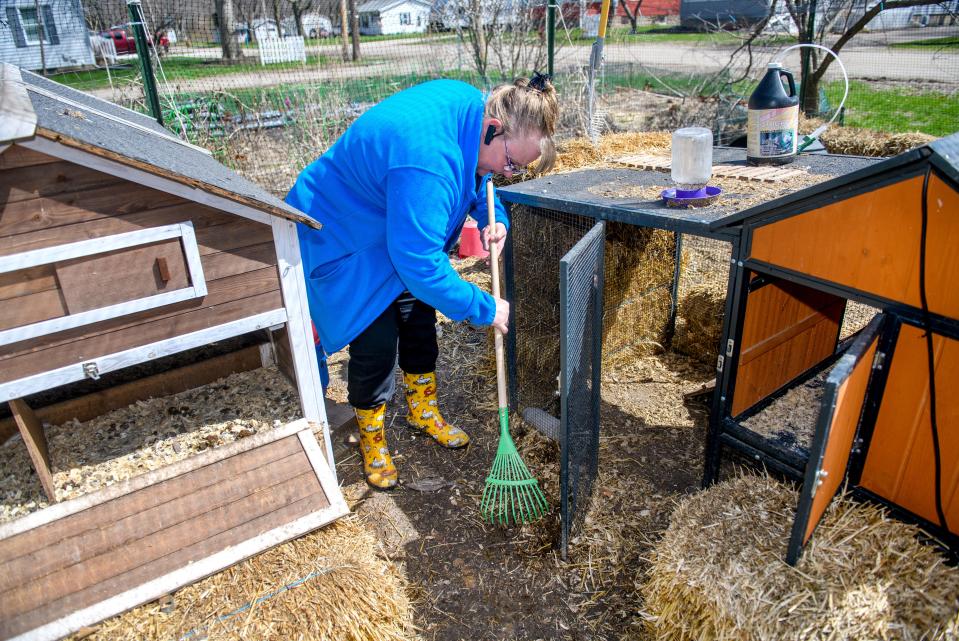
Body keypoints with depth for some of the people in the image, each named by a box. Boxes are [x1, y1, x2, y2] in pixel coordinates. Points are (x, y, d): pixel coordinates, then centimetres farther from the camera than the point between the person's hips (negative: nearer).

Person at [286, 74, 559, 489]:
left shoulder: (470, 107, -12)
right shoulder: (427, 159, -41)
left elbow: (476, 177, 9)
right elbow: (420, 264, -39)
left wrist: (494, 218, -10)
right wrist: (484, 309, -28)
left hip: (396, 231, 9)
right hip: (342, 240, -9)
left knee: (419, 318, 13)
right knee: (376, 340, -8)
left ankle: (423, 411, 35)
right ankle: (372, 439, 16)